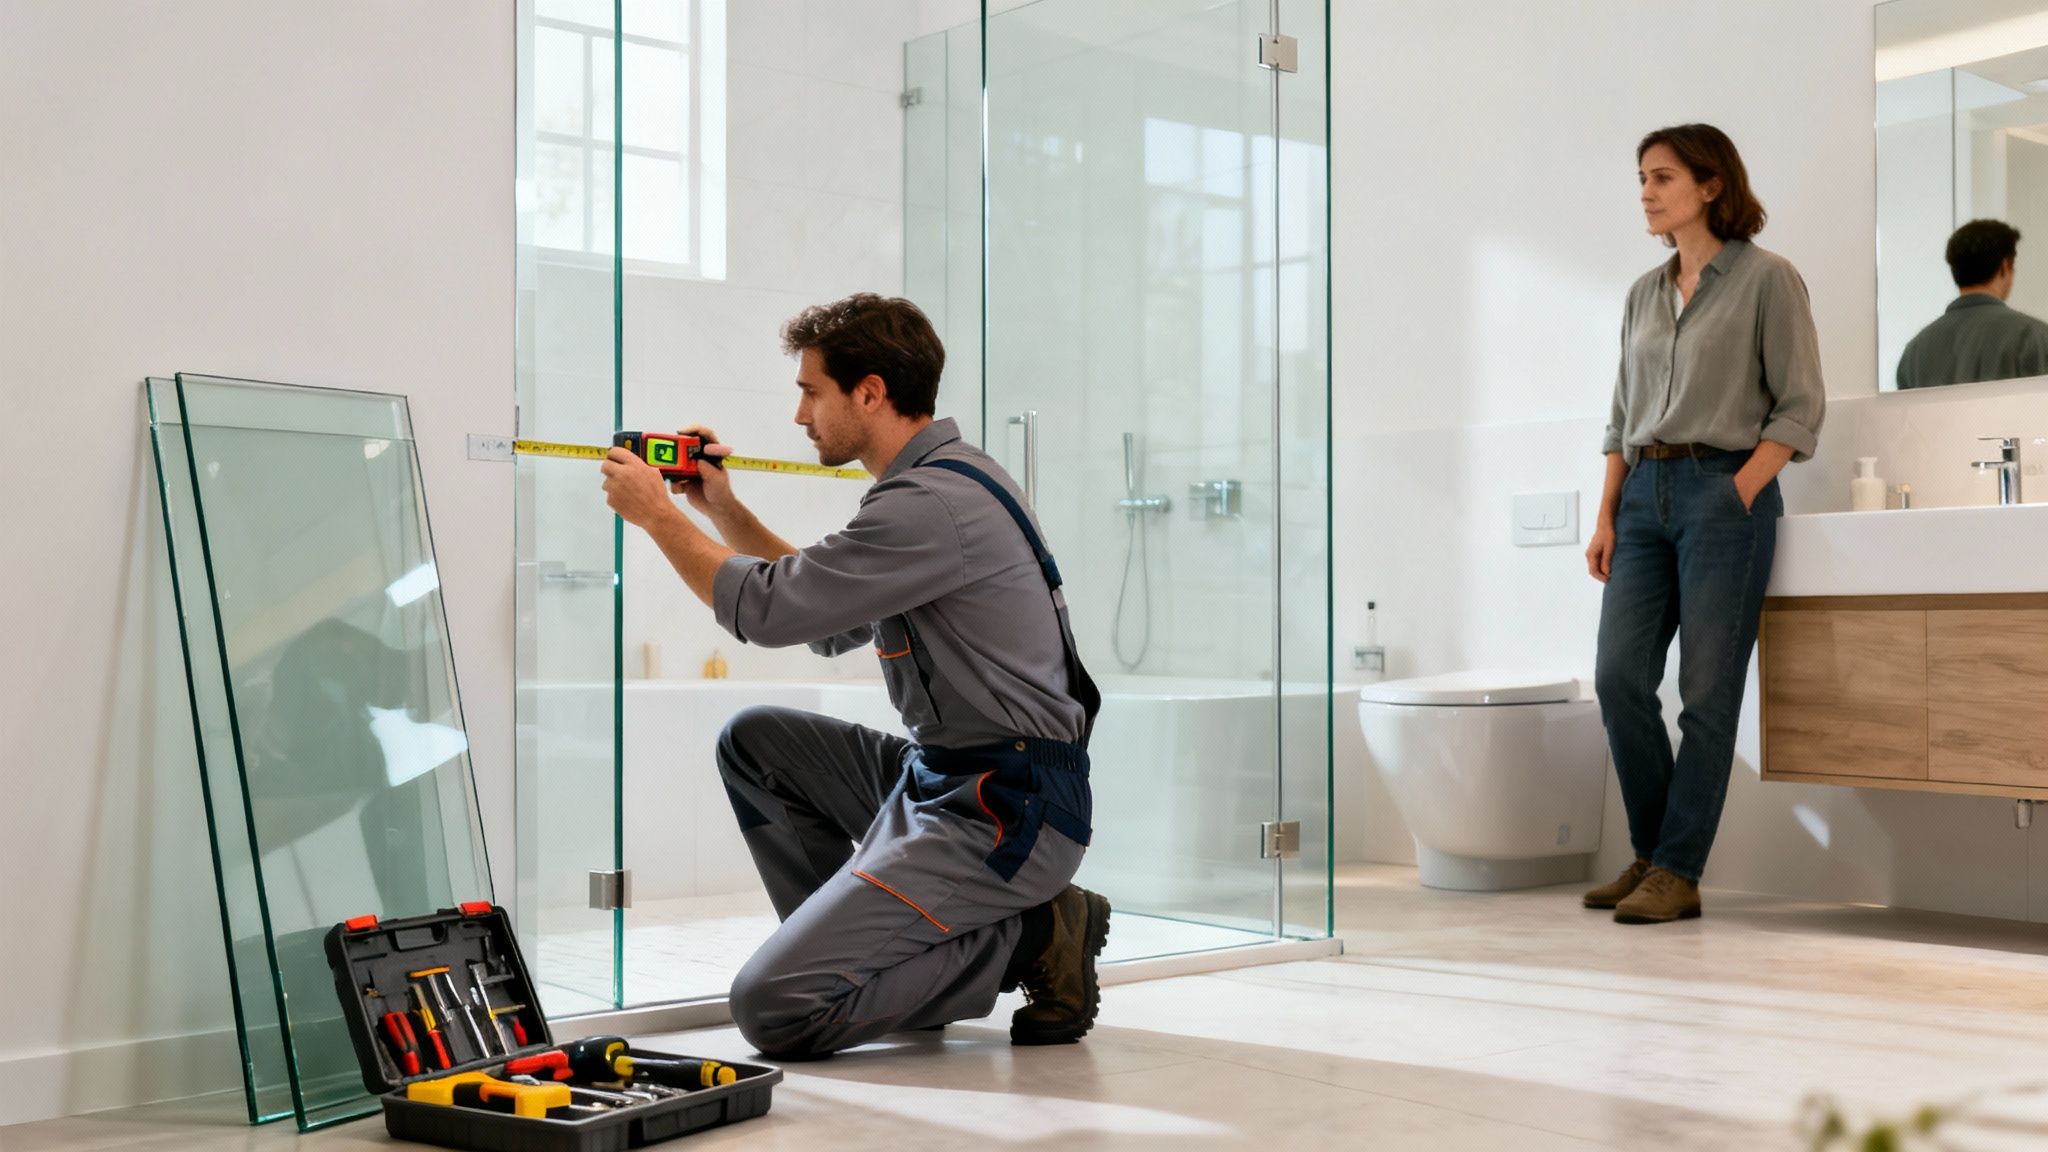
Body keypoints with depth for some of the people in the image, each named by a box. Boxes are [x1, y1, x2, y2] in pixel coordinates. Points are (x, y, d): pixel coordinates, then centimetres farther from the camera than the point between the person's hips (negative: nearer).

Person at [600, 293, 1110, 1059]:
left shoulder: (934, 506, -20)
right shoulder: (940, 480, 14)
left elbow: (768, 611, -17)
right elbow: (829, 626, 21)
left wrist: (658, 515, -2)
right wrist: (724, 511, 18)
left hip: (1002, 816, -10)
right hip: (942, 779, 10)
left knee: (773, 1008, -13)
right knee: (753, 740, 16)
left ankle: (1027, 942, -3)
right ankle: (848, 945, 14)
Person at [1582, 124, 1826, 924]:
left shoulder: (1766, 279, 0)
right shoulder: (1644, 294, 17)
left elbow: (1800, 407, -4)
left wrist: (1739, 495, -13)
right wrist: (1606, 515, 8)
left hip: (1723, 491, -6)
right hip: (1644, 495, 6)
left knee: (1707, 693, -4)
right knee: (1618, 679, -2)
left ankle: (1677, 873, 1)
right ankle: (1652, 854, 12)